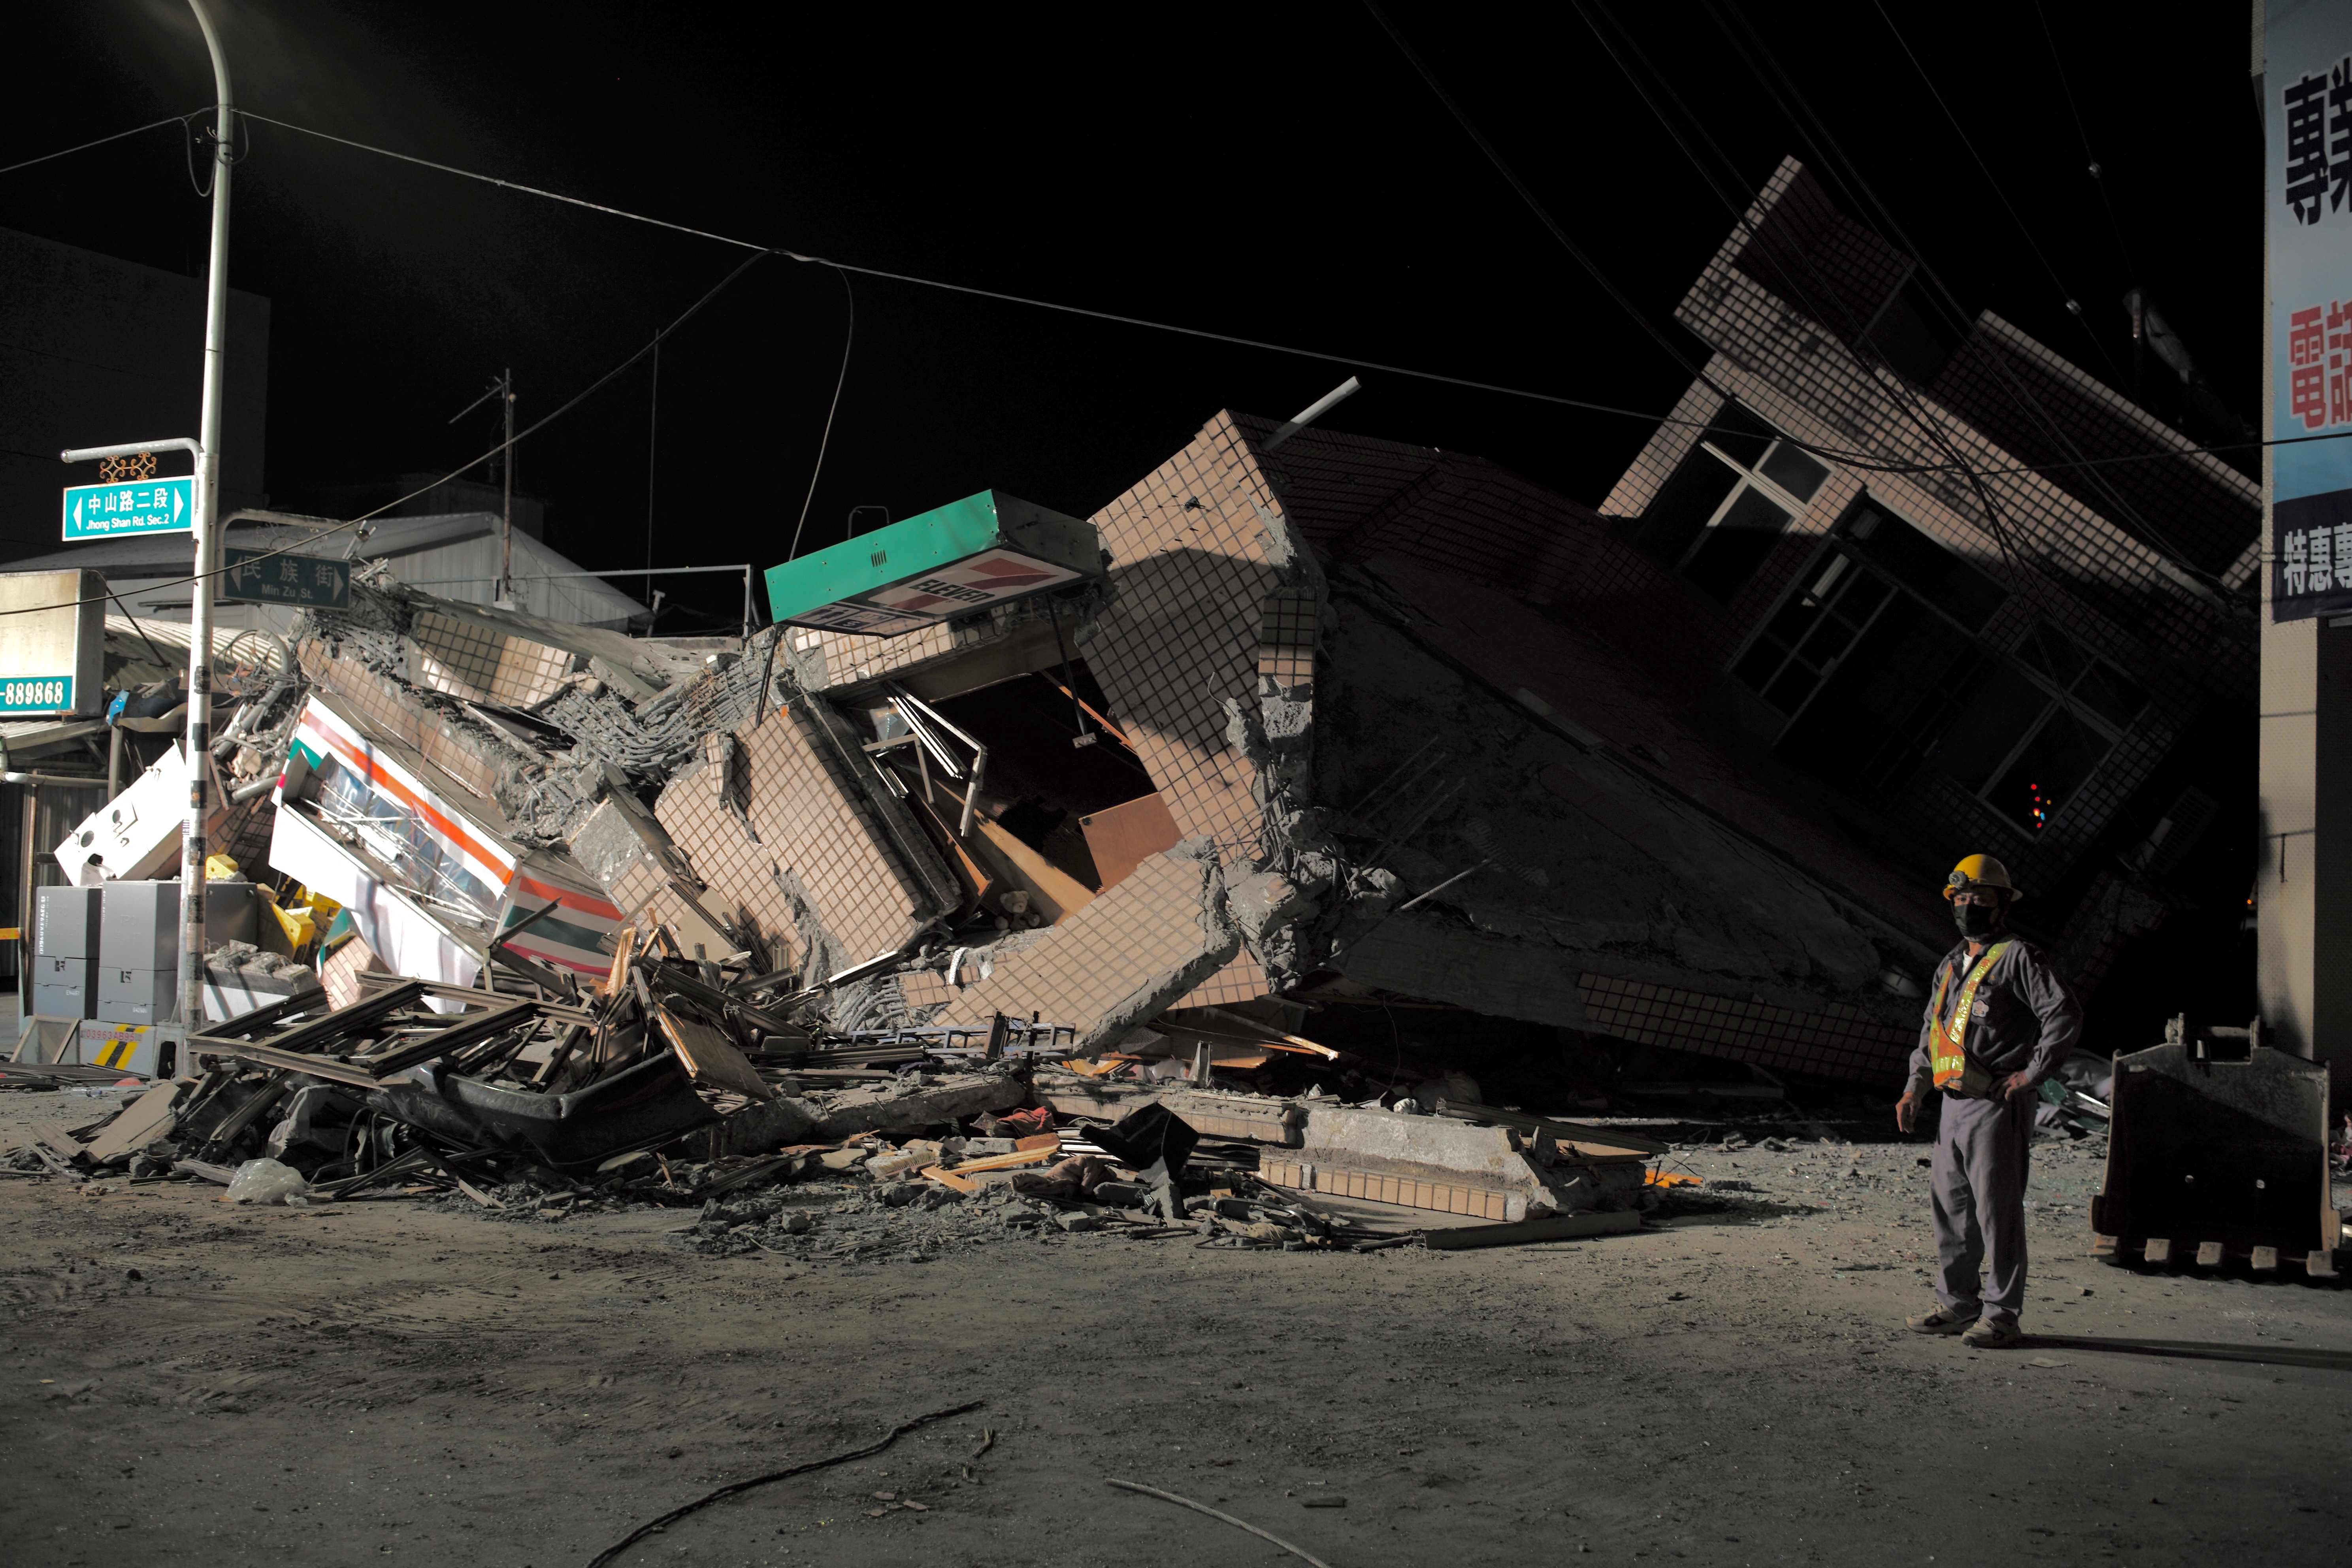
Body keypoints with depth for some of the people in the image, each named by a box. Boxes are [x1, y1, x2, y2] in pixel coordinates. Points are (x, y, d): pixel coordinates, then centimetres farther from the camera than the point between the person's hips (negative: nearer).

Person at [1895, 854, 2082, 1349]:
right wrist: (1915, 1089, 13)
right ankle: (1957, 1305, 22)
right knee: (1951, 1207, 12)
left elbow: (2066, 1015, -15)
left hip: (1997, 1107, -8)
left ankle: (2001, 1315, -1)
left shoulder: (2018, 959, -7)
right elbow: (1931, 1030, 25)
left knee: (1997, 1211, -6)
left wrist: (2031, 1073, -15)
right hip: (1954, 1105, 8)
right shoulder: (1951, 966, 19)